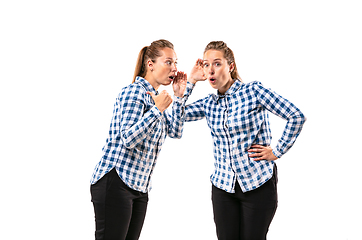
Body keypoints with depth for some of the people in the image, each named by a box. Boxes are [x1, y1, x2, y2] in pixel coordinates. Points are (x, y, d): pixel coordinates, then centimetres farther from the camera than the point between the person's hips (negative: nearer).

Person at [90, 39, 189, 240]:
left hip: (139, 186, 9)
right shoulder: (134, 92, -11)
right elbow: (128, 139, -20)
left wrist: (179, 96, 9)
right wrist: (157, 110, -21)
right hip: (115, 182, -9)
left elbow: (175, 132, 14)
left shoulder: (154, 96, 18)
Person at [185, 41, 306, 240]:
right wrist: (191, 81, 2)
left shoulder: (253, 91, -8)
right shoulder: (208, 104, 7)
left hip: (258, 184, -4)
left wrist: (277, 151, -9)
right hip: (223, 185, 4)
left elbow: (296, 117, -9)